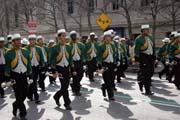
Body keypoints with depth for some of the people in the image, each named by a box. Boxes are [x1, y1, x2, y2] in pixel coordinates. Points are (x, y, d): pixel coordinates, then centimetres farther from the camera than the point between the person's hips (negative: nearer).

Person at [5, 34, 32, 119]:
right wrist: (8, 78, -6)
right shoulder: (9, 53, -5)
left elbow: (29, 64, 8)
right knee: (19, 95, -2)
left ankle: (15, 105, 37)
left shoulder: (25, 51, 5)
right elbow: (7, 66, -3)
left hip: (24, 75, 4)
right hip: (14, 76, -4)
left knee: (24, 94, 8)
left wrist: (30, 76, 5)